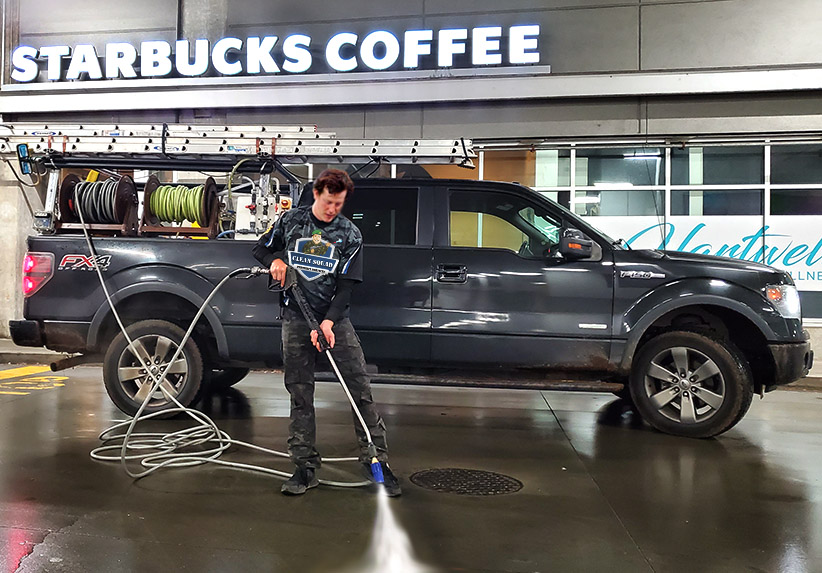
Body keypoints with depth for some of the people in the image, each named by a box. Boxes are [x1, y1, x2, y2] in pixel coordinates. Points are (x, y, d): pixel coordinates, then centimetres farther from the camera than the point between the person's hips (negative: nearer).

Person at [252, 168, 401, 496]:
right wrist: (275, 261, -5)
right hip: (296, 318, 1)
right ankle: (305, 467, 12)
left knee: (360, 389, -6)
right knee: (300, 394, 3)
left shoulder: (350, 235, 2)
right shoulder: (290, 221, 6)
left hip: (334, 318, -1)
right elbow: (261, 249, 19)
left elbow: (346, 285, -3)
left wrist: (328, 321, -17)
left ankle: (377, 460, 1)